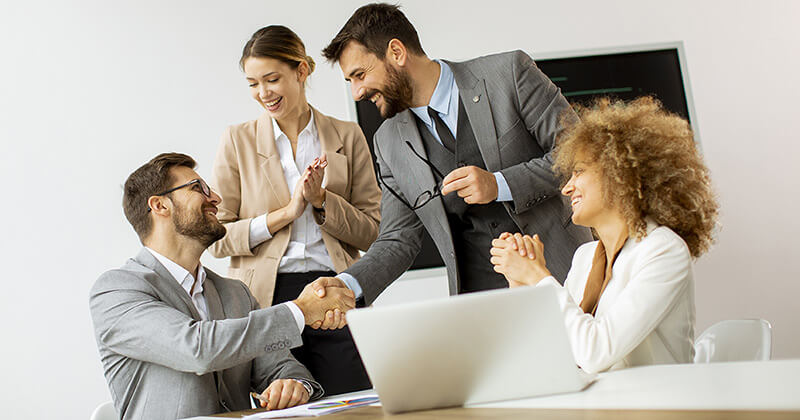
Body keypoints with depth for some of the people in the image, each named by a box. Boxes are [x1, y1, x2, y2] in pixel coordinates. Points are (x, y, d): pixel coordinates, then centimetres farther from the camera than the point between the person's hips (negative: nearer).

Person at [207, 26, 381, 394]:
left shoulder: (347, 137, 8)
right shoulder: (237, 141, 7)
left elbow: (372, 232, 7)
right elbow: (217, 237, 2)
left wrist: (321, 200, -9)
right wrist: (286, 212, -10)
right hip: (266, 298, 0)